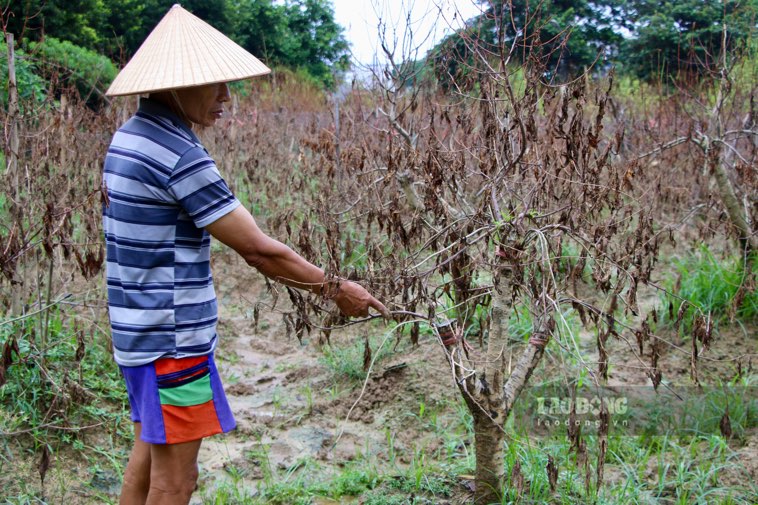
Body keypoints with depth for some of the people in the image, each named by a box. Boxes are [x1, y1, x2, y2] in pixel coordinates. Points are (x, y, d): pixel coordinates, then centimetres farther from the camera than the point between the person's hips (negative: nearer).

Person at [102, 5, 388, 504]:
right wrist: (335, 288, -7)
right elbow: (257, 249, -18)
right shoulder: (181, 156, -21)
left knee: (148, 459, 18)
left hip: (141, 332, 10)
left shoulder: (129, 137, 9)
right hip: (173, 339, -9)